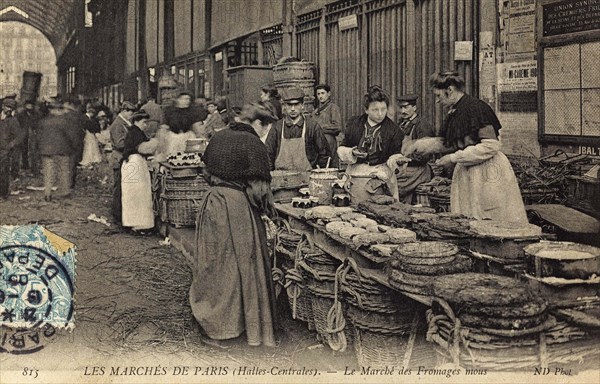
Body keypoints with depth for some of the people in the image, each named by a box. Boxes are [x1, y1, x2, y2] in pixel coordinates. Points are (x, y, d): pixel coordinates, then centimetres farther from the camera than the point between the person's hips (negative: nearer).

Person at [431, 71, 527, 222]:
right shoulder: (454, 112, 12)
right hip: (467, 174, 8)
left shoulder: (476, 107, -14)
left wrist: (454, 158, -17)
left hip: (486, 173, -8)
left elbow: (491, 146, -19)